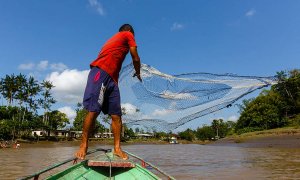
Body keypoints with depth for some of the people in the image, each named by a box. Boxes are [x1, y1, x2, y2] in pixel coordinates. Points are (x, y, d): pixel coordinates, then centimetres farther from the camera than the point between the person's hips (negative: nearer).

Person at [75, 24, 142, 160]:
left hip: (112, 78, 9)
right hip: (100, 72, -9)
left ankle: (117, 148, 0)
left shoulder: (115, 38, 33)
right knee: (93, 111, -12)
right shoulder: (128, 34, 12)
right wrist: (138, 74, 27)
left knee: (116, 115, 0)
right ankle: (83, 145, -8)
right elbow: (136, 59, 12)